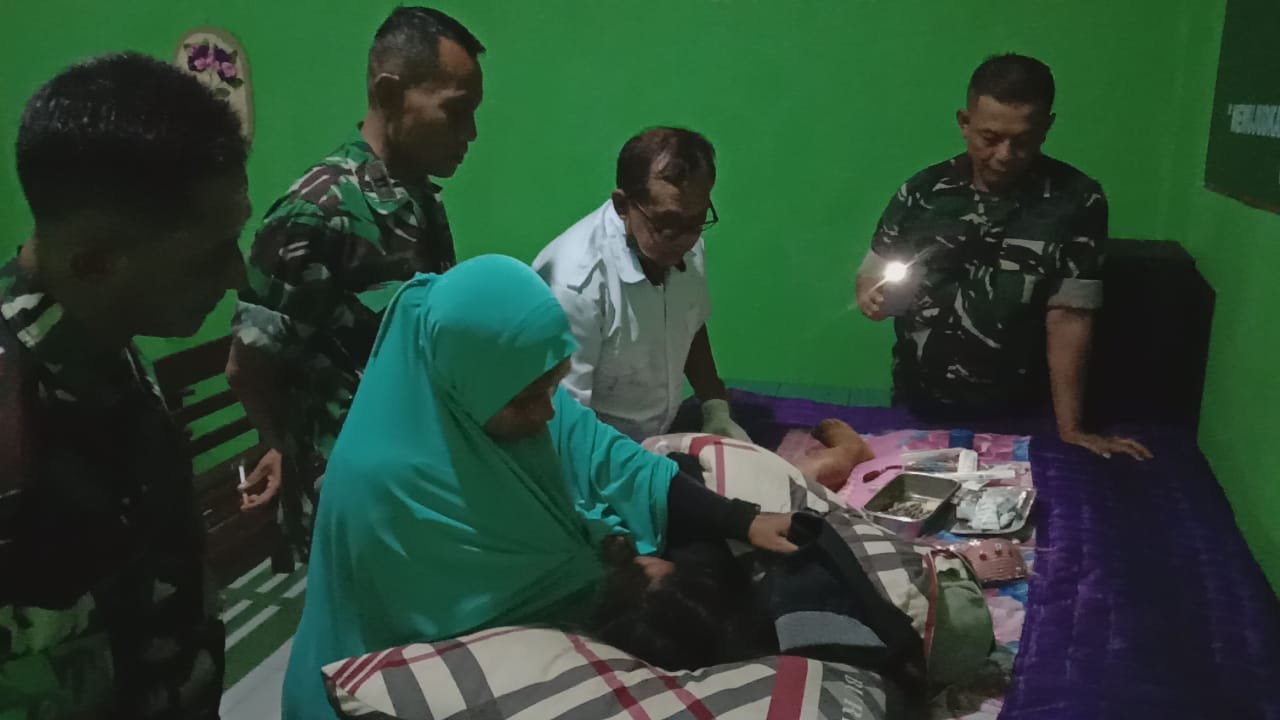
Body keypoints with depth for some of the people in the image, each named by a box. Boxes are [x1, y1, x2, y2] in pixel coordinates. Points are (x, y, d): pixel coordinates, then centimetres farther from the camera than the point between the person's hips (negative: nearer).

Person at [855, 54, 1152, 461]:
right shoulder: (921, 192, -4)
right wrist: (872, 296, -18)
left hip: (1016, 418, -2)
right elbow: (872, 277, 5)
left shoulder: (1077, 201, -11)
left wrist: (1069, 429, -16)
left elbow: (1069, 317, -13)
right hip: (917, 408, 2)